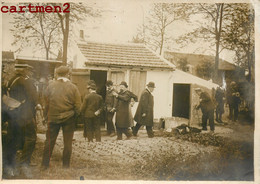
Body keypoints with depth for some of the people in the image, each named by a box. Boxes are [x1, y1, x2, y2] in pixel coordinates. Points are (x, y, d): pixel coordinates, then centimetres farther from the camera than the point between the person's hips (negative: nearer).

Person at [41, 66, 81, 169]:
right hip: (68, 118, -1)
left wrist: (47, 116, 14)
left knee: (49, 141, 11)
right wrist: (75, 116, 8)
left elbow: (46, 102, 3)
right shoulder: (73, 87, -6)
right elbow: (78, 106, -6)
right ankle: (66, 165, 14)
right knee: (67, 142, 8)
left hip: (53, 117, 1)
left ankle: (45, 164, 16)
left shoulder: (50, 86, -3)